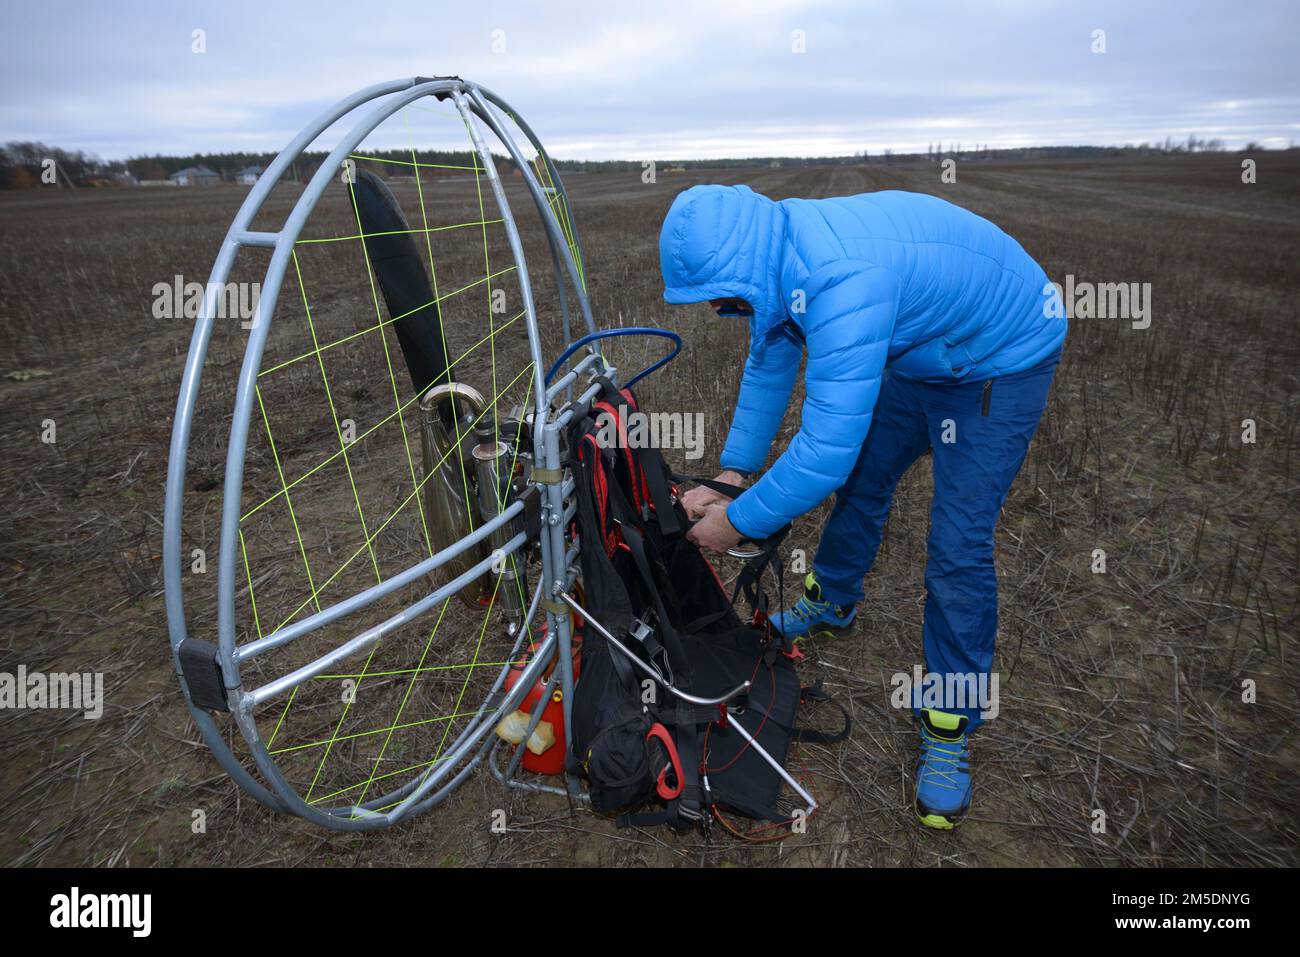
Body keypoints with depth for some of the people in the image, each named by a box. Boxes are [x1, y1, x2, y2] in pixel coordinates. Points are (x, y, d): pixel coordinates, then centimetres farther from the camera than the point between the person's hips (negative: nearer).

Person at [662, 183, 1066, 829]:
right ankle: (831, 604, 43)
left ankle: (949, 731, 5)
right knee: (862, 482, 18)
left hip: (1005, 359, -8)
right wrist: (731, 475, -1)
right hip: (921, 351, 8)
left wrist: (736, 522, -26)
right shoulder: (779, 257, -13)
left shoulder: (843, 284, -42)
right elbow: (768, 369, 3)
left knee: (958, 547, -12)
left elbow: (825, 451, -41)